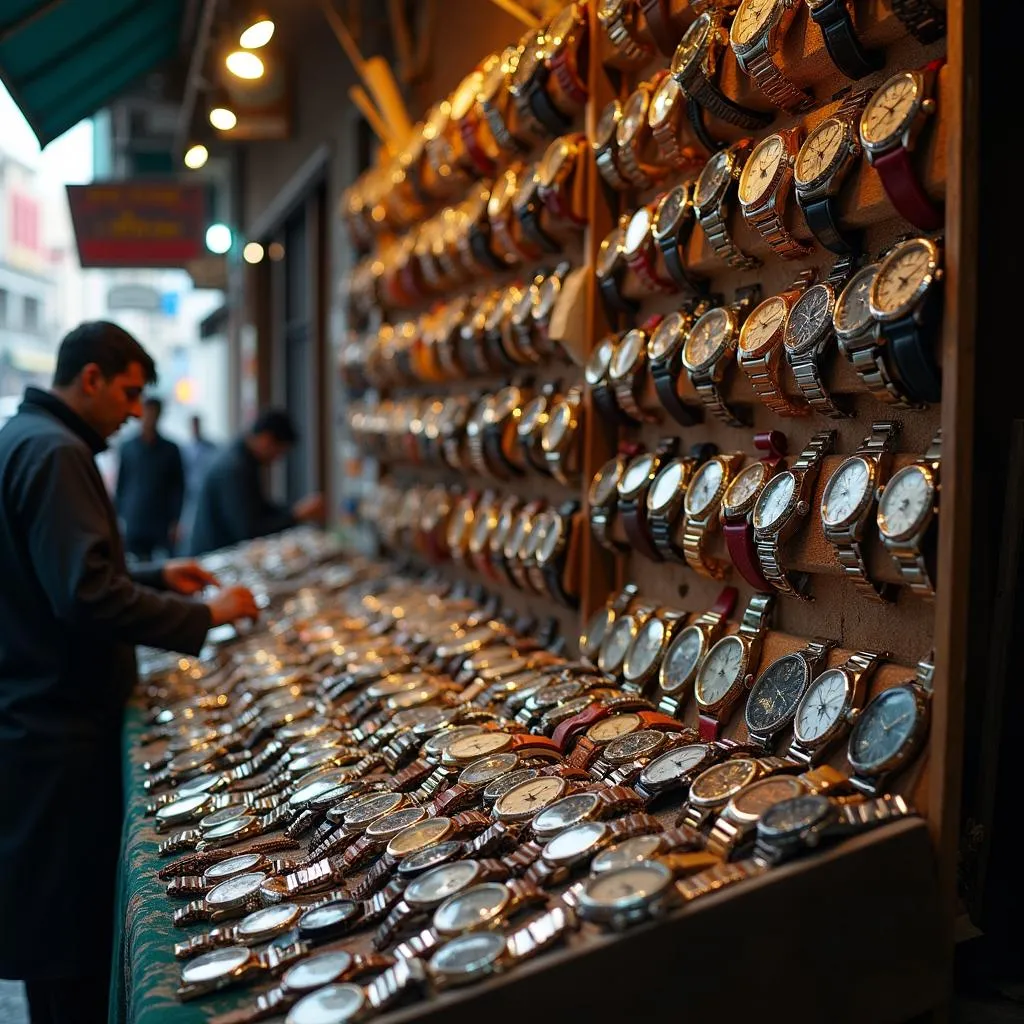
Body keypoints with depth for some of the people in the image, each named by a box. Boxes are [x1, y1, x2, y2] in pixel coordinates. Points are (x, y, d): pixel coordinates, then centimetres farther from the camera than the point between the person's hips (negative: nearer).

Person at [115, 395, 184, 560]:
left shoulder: (170, 449, 4)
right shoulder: (127, 448, 6)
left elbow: (178, 488, 4)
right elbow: (120, 485, 10)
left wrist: (175, 522, -2)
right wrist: (118, 518, 5)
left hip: (161, 526, -1)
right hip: (133, 525, 1)